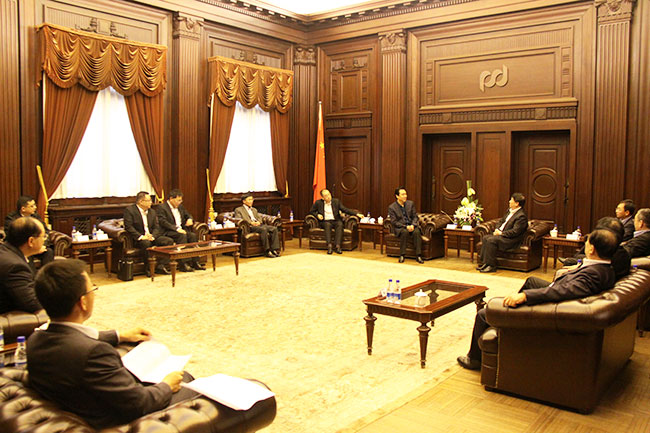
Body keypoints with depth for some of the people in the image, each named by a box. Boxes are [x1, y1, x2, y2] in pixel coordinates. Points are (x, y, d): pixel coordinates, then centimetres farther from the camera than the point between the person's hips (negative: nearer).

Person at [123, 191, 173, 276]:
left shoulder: (152, 211, 14)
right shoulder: (129, 210, -5)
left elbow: (157, 227, 8)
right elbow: (128, 227, -14)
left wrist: (152, 236, -14)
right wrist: (141, 236, -23)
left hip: (151, 237, 6)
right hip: (138, 239, -6)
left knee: (169, 241, -16)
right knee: (147, 243, -38)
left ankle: (160, 266, -15)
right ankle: (148, 268, -20)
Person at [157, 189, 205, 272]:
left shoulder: (180, 206, 18)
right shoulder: (162, 207, -5)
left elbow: (188, 215, 29)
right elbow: (163, 222, -17)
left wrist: (190, 219, 3)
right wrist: (176, 228, -26)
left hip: (181, 230, 7)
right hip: (169, 232, -7)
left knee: (193, 235, -22)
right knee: (182, 236, -34)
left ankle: (195, 262, -21)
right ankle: (184, 264, -34)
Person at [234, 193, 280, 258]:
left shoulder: (254, 209, 33)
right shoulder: (238, 210, 12)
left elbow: (259, 217, 22)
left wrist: (258, 222, -4)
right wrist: (251, 222, -16)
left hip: (259, 224, 6)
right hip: (249, 226, -6)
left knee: (274, 228, -21)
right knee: (263, 229, -36)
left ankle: (274, 249, -27)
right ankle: (267, 251, -36)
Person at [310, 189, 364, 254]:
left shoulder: (336, 201, 10)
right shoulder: (318, 202, 7)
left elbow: (345, 209, 5)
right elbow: (311, 211, 16)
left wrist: (357, 214, -5)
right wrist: (317, 215, -6)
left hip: (335, 221, 1)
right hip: (325, 222, -1)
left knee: (340, 224, -33)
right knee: (328, 224, -36)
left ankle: (337, 246, -41)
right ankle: (329, 246, -45)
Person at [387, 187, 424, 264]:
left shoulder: (410, 203, 6)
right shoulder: (392, 207, -6)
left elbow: (415, 217, 7)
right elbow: (394, 222, -9)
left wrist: (412, 225, -14)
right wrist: (405, 227, -21)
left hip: (411, 225, 3)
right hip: (400, 227, -3)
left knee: (417, 232, -30)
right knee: (405, 232, -36)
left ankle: (418, 256, -28)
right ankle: (402, 255, -28)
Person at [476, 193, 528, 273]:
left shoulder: (521, 216, -17)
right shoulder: (510, 211, 13)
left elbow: (515, 231, -23)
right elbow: (501, 221, 22)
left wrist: (501, 233, -18)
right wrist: (497, 229, 3)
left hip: (512, 239, -10)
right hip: (501, 234, 10)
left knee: (491, 240, -27)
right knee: (485, 238, -7)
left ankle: (492, 266, -20)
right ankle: (485, 263, -6)